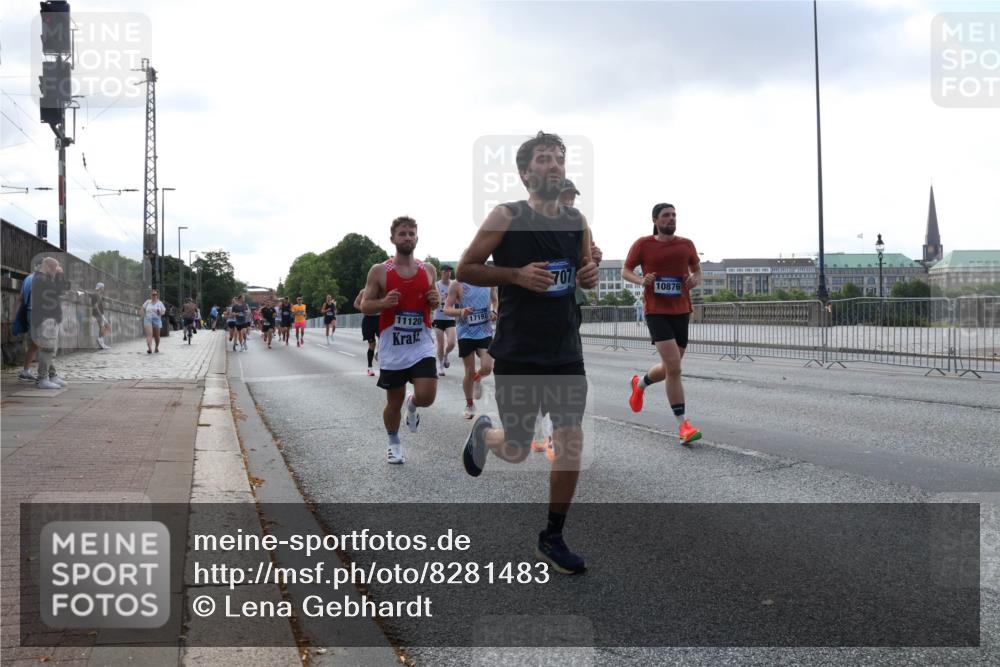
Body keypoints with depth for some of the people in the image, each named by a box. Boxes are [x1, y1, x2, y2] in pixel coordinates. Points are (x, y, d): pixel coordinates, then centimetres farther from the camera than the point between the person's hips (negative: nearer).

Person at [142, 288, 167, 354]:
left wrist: (160, 312, -17)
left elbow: (163, 312, 4)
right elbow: (143, 308, 22)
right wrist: (143, 316, 8)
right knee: (149, 334, -18)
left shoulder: (159, 303, 4)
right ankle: (149, 348, -30)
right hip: (148, 319, 0)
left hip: (156, 319, 0)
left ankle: (157, 347, 34)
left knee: (156, 335, 9)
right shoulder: (147, 302, 9)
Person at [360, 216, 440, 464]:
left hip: (421, 345, 1)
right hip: (392, 348, -1)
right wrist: (384, 302, -21)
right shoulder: (379, 271, -3)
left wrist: (436, 301, -6)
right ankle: (394, 443, 35)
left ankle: (411, 405, 22)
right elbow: (365, 306, 0)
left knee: (426, 397, -15)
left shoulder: (428, 269, 5)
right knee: (393, 403, 9)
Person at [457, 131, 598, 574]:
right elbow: (465, 270, -6)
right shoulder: (507, 216, -8)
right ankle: (482, 432, 40)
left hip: (566, 351, 4)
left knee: (571, 442, -2)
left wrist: (590, 276, -5)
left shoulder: (577, 221, 5)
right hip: (517, 353, -4)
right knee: (517, 451, 3)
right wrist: (517, 275, -20)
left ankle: (552, 539, 15)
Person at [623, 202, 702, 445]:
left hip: (681, 312, 5)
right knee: (674, 367, -16)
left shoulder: (686, 244, 8)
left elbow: (697, 270, 20)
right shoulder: (643, 244, -1)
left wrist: (695, 280, -3)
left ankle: (640, 384, 45)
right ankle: (683, 424, -10)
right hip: (656, 312, -5)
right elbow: (625, 271, 7)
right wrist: (641, 280, -14)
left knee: (670, 368, 12)